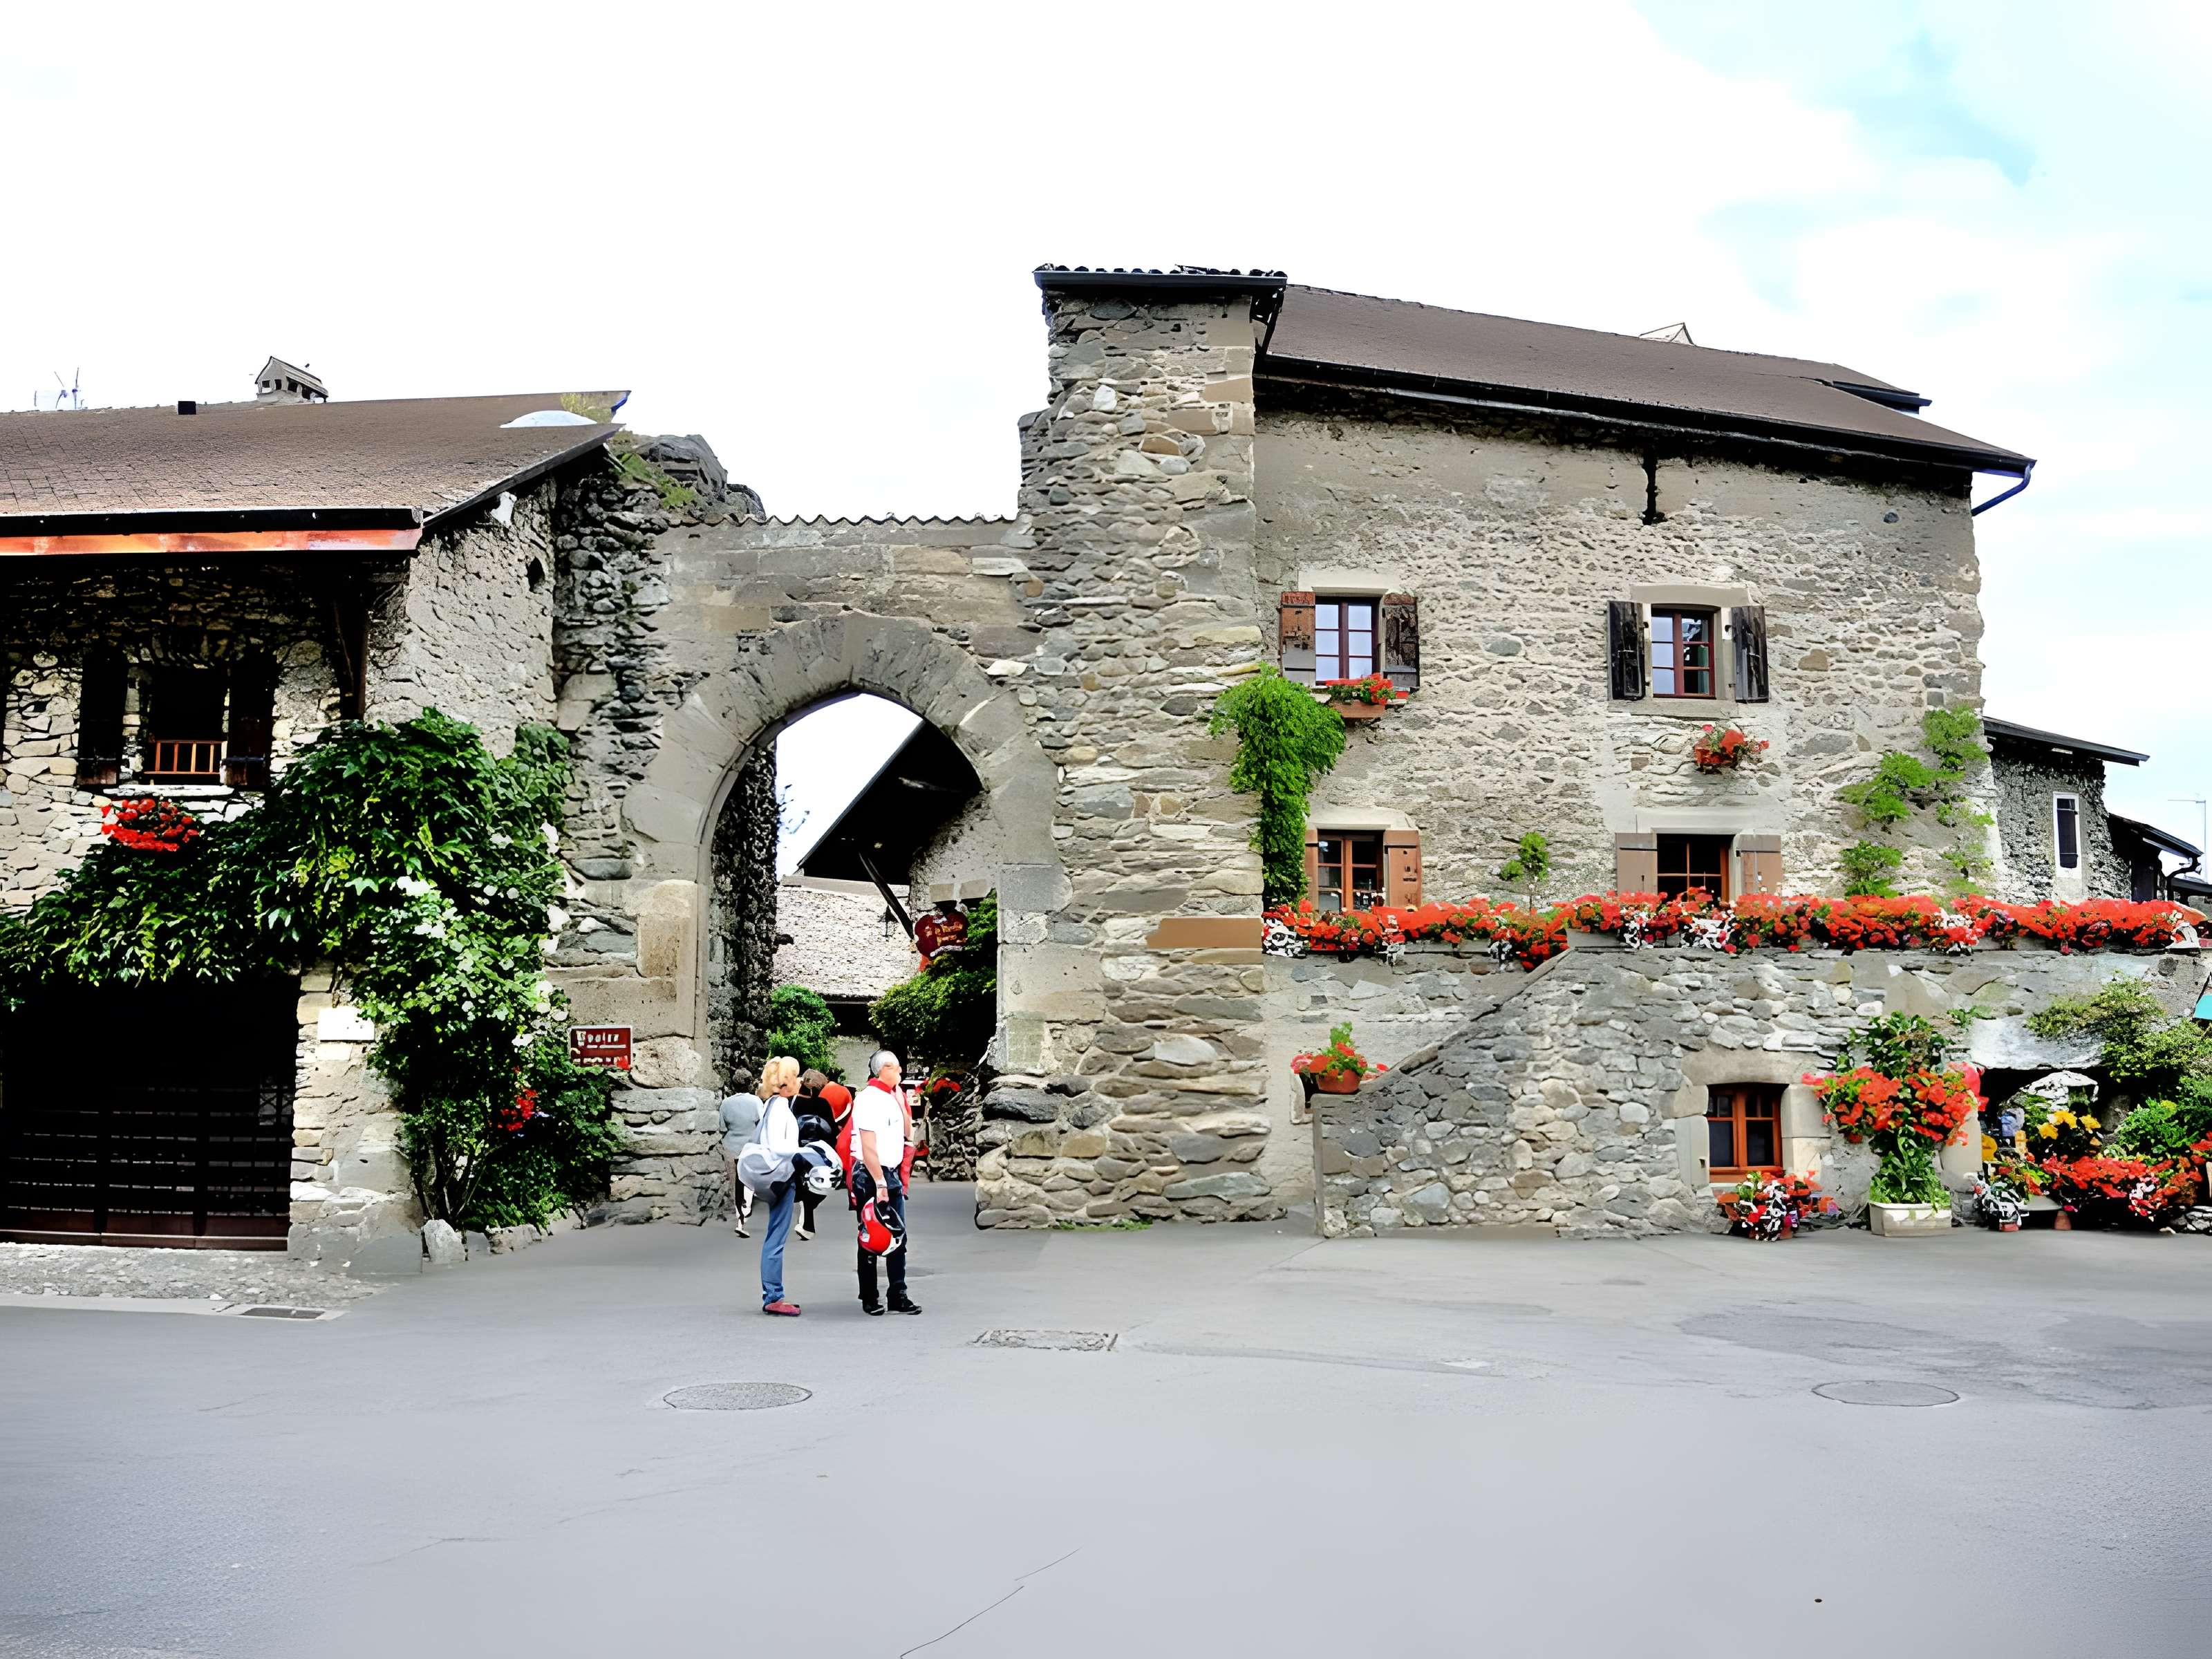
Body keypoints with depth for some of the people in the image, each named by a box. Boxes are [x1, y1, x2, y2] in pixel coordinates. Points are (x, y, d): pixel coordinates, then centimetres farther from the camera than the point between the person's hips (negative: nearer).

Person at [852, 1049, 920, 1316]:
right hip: (871, 1176, -8)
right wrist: (880, 1184, -21)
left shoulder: (892, 1097, 13)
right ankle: (869, 1299, 9)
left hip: (892, 1175, 8)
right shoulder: (868, 1099, -14)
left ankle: (898, 1296, 9)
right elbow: (868, 1147, -19)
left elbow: (904, 1133, 19)